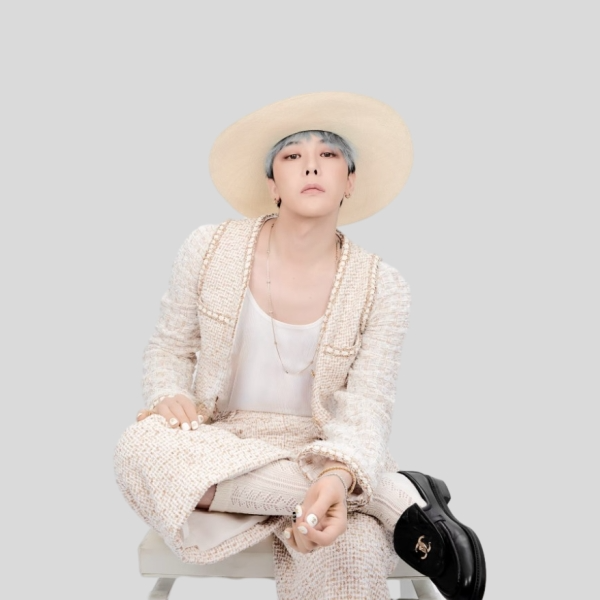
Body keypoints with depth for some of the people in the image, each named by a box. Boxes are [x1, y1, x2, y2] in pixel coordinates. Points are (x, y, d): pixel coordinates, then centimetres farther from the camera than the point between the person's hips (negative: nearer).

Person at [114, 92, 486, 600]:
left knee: (350, 549, -39)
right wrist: (170, 396, -15)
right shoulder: (209, 249, -4)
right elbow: (169, 349, 8)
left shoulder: (381, 288, -6)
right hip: (218, 445, 5)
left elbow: (366, 408, -12)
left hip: (322, 451, -4)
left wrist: (339, 474, -34)